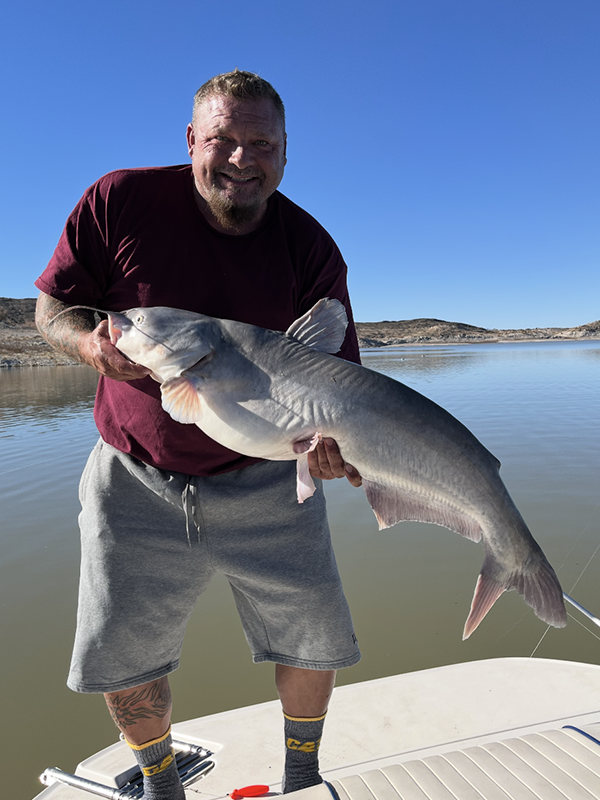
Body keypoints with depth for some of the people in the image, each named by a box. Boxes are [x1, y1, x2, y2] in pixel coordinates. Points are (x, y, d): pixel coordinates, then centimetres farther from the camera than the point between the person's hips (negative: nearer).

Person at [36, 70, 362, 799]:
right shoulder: (120, 201, -7)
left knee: (313, 643, 10)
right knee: (119, 660, 12)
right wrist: (92, 344, -24)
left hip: (266, 480, 1)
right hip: (135, 479, 1)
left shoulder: (311, 248, -6)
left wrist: (332, 435, -28)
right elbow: (51, 307, -1)